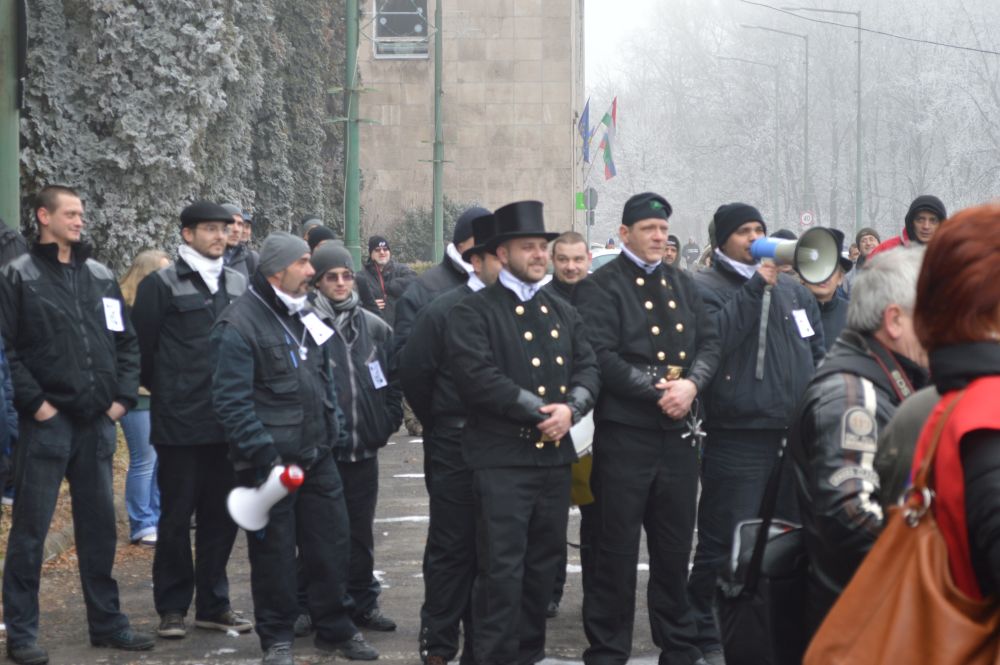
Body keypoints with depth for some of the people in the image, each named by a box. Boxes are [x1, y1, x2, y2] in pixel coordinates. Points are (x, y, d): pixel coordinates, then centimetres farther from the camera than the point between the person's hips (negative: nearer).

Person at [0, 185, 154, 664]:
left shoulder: (101, 277, 13)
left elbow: (126, 341, 16)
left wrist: (123, 396, 5)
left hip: (97, 423, 5)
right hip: (46, 422, -5)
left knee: (99, 525, 12)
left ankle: (106, 622, 21)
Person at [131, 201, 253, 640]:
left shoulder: (238, 285, 11)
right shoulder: (161, 286, -4)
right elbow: (142, 349, -2)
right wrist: (166, 393, 4)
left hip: (228, 421, 4)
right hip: (179, 423, -4)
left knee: (221, 515, 8)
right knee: (177, 515, 2)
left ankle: (213, 604, 18)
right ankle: (172, 607, 11)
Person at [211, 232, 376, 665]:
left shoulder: (302, 315, 12)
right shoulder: (238, 326, -15)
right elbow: (231, 401, -19)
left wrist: (336, 429, 15)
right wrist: (262, 452, -22)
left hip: (317, 455, 7)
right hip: (271, 462, -7)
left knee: (331, 543, 11)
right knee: (274, 552, 2)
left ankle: (335, 630, 24)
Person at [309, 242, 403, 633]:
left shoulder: (376, 328, 8)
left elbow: (392, 381, 15)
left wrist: (388, 423, 7)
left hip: (364, 449, 4)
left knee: (360, 532, 11)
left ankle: (363, 603, 19)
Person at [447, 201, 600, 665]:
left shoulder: (562, 313, 17)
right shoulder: (474, 312, -5)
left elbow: (588, 368, 9)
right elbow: (479, 375, -17)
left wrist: (569, 408, -12)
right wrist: (538, 411, -16)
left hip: (555, 455, 6)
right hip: (502, 456, -6)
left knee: (542, 565, 12)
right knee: (502, 568, -7)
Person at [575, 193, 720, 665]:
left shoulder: (682, 285, 15)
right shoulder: (601, 288, -5)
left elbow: (709, 342, 9)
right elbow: (602, 356, -15)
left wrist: (691, 384, -10)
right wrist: (656, 391, -18)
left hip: (679, 431, 6)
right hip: (624, 432, -5)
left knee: (675, 545, 13)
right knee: (617, 547, 0)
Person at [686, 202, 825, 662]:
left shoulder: (792, 289, 17)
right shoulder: (705, 288, -3)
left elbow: (817, 352, 21)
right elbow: (713, 339, -21)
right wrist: (755, 288, -19)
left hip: (796, 437, 6)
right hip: (738, 439, -6)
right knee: (726, 545, -4)